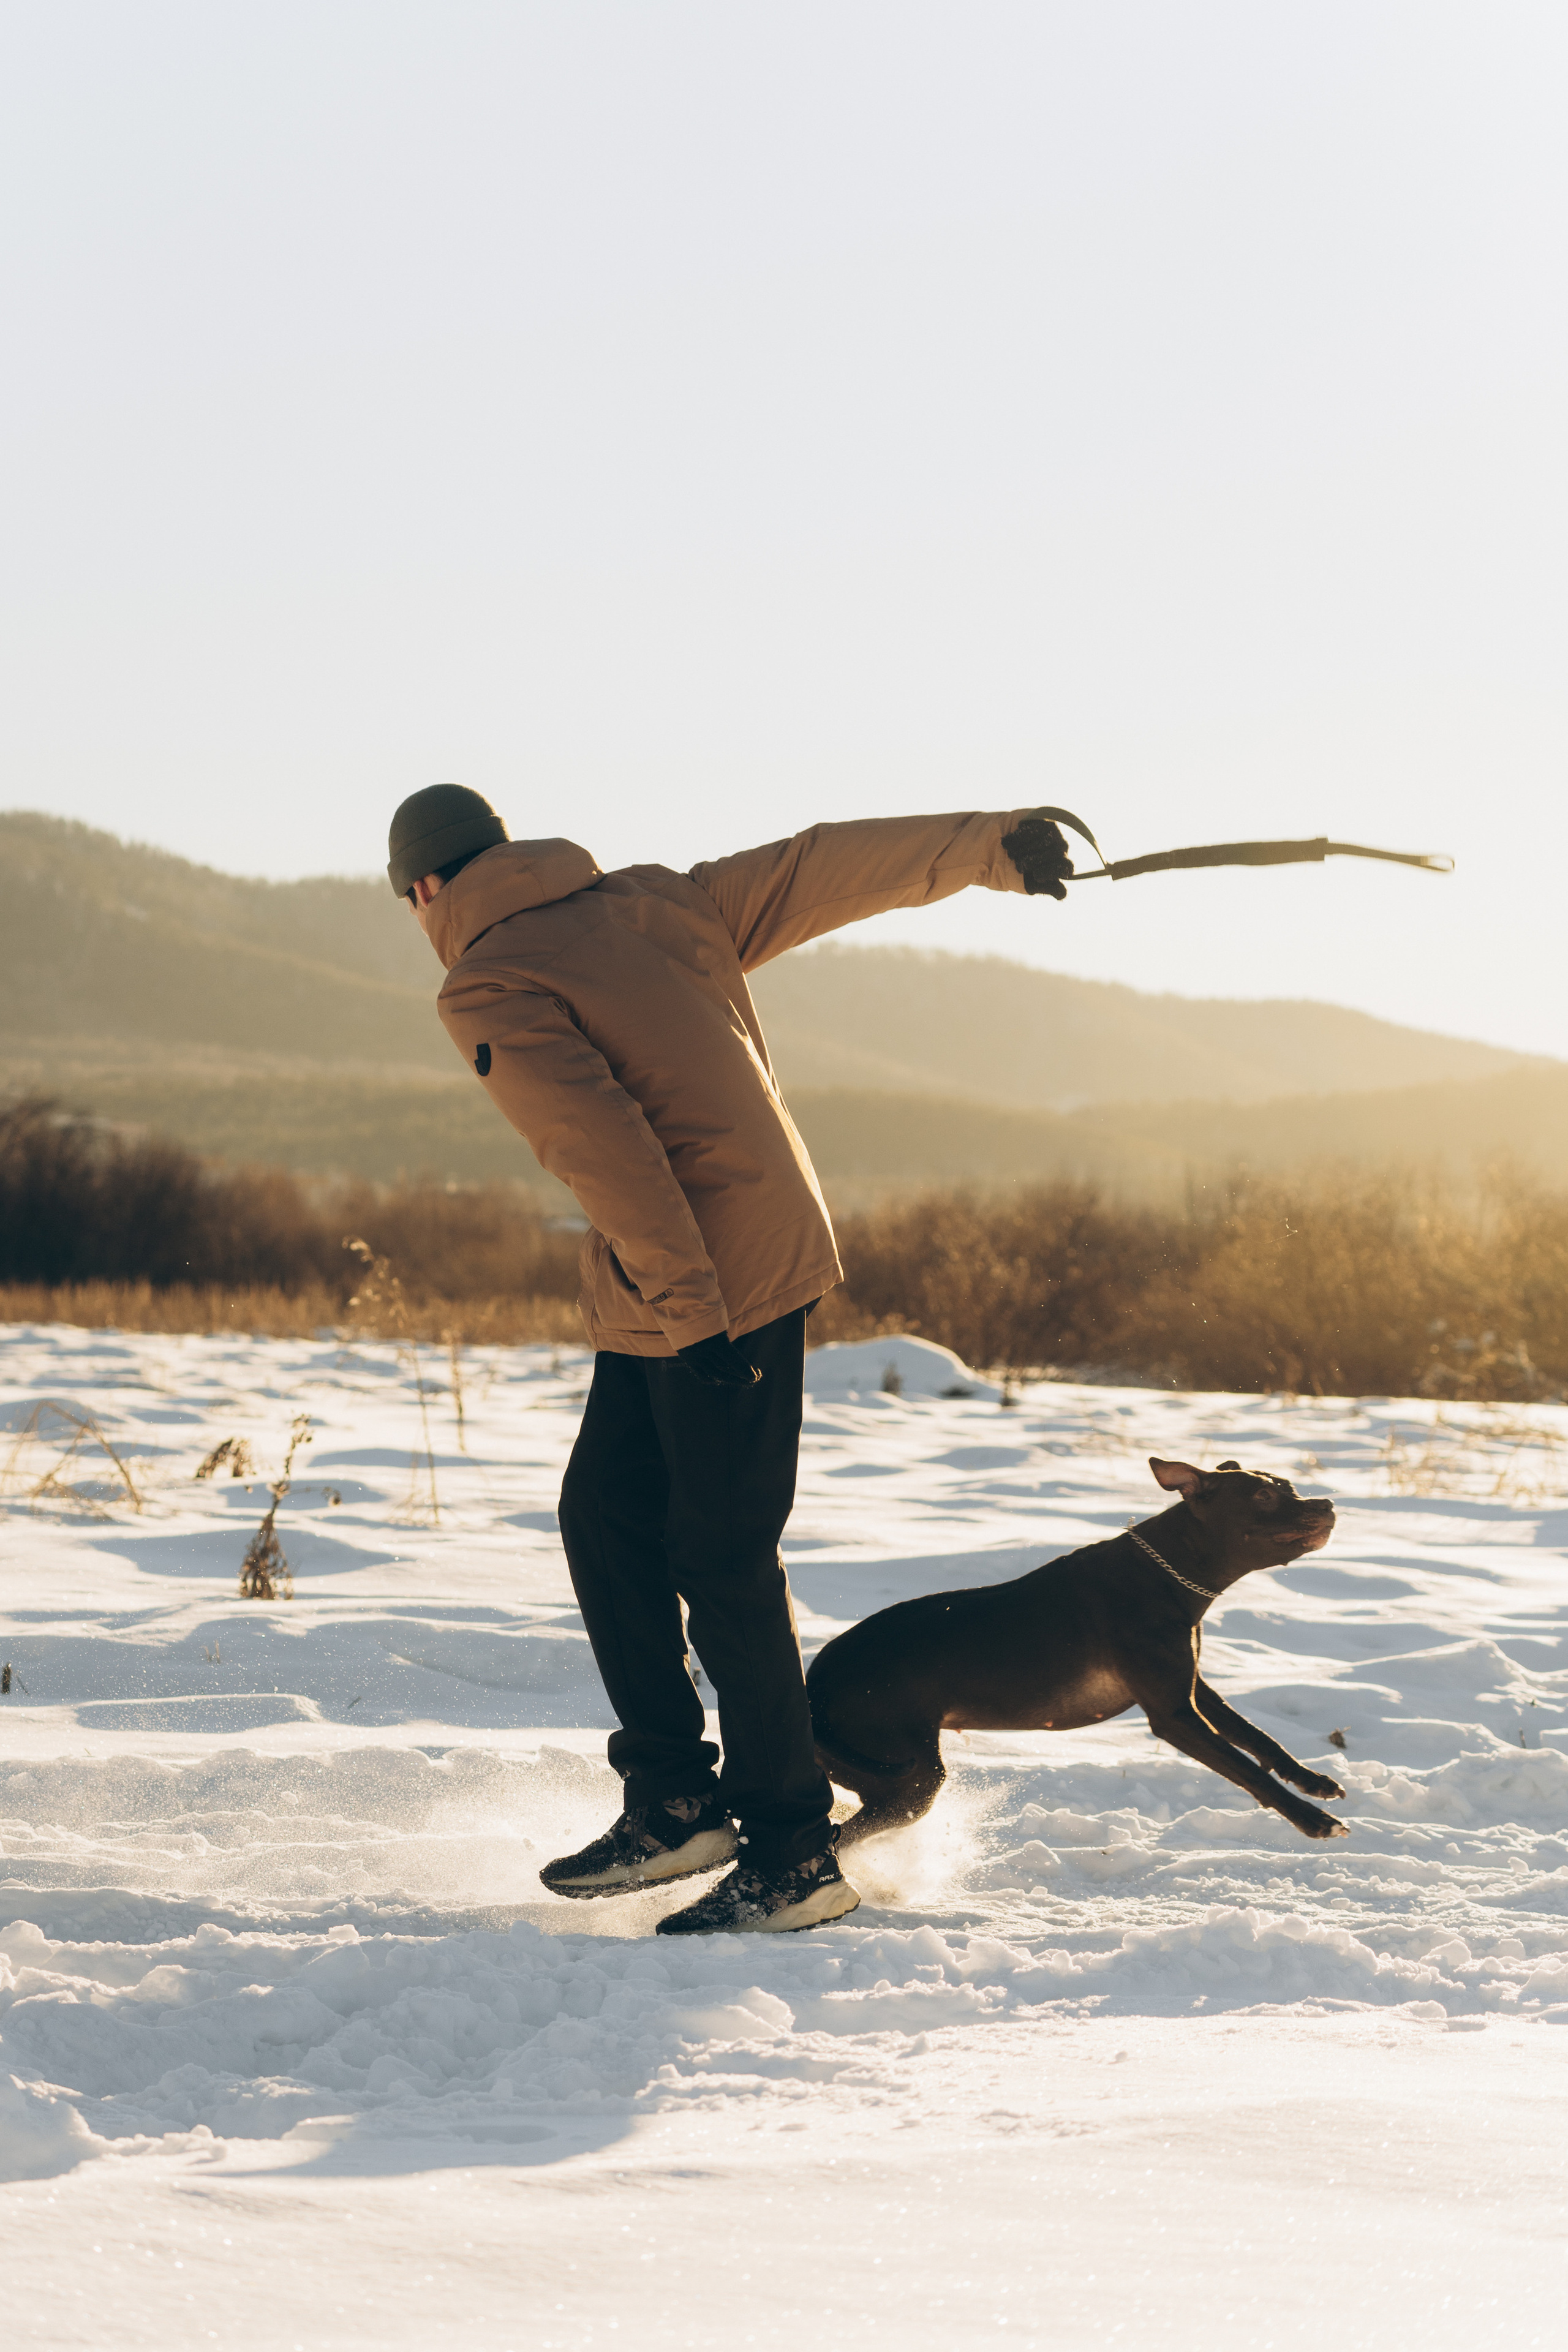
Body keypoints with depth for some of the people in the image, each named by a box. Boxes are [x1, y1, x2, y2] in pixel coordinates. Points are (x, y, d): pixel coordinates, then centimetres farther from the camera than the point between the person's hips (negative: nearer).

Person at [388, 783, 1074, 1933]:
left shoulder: (488, 990, -9)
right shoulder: (653, 900, 13)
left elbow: (603, 1143, -20)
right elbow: (824, 868, 16)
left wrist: (690, 1311, -23)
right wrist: (992, 848, 23)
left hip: (706, 1289, -9)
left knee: (723, 1562, -4)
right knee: (606, 1519, 14)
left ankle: (794, 1857, 1)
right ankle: (676, 1803, 18)